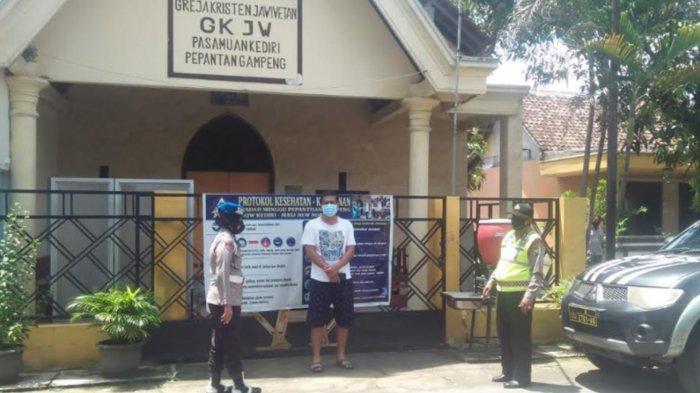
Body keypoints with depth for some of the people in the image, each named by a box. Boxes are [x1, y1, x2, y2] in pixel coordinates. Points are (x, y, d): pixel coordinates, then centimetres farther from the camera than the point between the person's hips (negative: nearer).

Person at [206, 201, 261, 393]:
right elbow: (222, 275, -22)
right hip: (225, 302, -9)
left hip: (220, 300, 9)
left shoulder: (224, 239, 15)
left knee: (219, 344, 13)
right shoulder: (227, 240, -16)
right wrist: (228, 304, -22)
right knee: (232, 345, 0)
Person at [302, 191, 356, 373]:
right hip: (320, 279, -3)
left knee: (345, 319, 7)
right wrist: (327, 270, -16)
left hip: (343, 278, 3)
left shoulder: (346, 225, 6)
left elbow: (350, 250, -1)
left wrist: (336, 268, -17)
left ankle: (341, 355, 20)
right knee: (318, 320, 0)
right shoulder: (312, 225, -1)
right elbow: (310, 251, -9)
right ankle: (316, 358, 9)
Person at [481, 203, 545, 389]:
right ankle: (508, 371, 26)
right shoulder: (508, 236, 16)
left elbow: (537, 273, -15)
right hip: (503, 293, 8)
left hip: (520, 295, -8)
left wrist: (529, 296, -22)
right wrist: (491, 281, 18)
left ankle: (521, 377, 5)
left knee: (520, 338, -2)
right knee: (504, 335, 14)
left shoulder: (534, 240, -10)